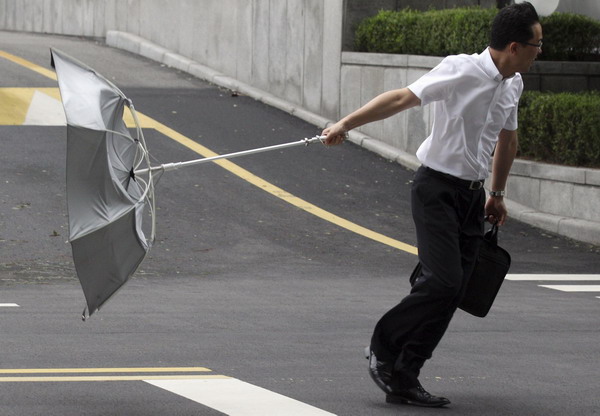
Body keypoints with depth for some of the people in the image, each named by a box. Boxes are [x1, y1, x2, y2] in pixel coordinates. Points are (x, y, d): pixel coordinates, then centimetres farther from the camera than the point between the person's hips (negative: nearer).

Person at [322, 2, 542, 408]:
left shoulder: (513, 84, 8)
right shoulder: (461, 71, -16)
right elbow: (402, 98, -21)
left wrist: (498, 195, 30)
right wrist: (346, 124, -28)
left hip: (472, 194, 7)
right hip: (437, 188, -7)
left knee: (452, 293, 1)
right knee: (443, 280, -18)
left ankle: (403, 380, 5)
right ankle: (383, 347, 3)